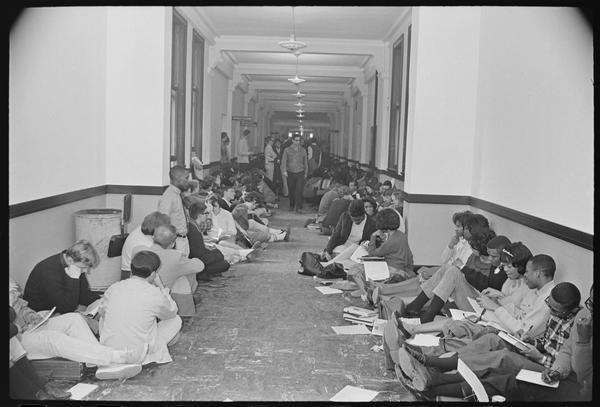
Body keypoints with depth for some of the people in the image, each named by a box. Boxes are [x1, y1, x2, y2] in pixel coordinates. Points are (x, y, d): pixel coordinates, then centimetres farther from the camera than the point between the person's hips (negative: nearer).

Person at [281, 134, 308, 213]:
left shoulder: (303, 150, 8)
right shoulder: (287, 150, 2)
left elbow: (305, 162, 15)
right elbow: (284, 161, -3)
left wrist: (306, 172, 16)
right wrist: (284, 171, -15)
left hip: (300, 173, 0)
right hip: (290, 173, 0)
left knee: (299, 191, -9)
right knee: (291, 191, 7)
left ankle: (299, 208, -9)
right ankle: (291, 205, 25)